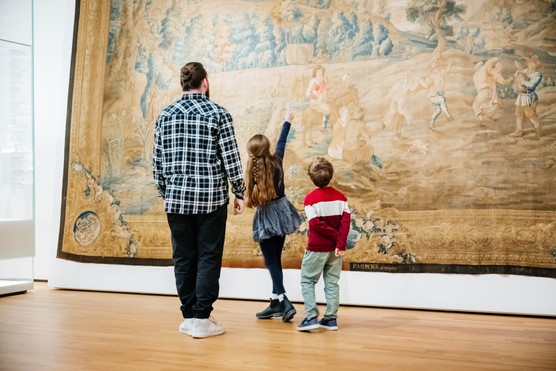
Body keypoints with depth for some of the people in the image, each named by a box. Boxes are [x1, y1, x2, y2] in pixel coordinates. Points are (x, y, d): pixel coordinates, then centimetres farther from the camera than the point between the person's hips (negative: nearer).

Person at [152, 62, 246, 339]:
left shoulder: (165, 116, 6)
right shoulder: (218, 114, -5)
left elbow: (158, 160, 8)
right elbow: (231, 158, -6)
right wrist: (240, 193, 3)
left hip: (177, 198, 4)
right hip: (211, 198, -3)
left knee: (183, 258, 10)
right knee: (208, 258, 3)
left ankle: (188, 317, 16)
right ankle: (202, 319, 3)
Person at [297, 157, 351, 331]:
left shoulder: (310, 198, -9)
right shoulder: (340, 196, 3)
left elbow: (316, 224, -17)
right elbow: (346, 220, -8)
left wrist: (336, 236, -10)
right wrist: (341, 243, -13)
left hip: (317, 248, -4)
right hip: (335, 248, 4)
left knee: (307, 281, 6)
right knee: (332, 282, 11)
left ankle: (311, 317, -4)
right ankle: (331, 318, 13)